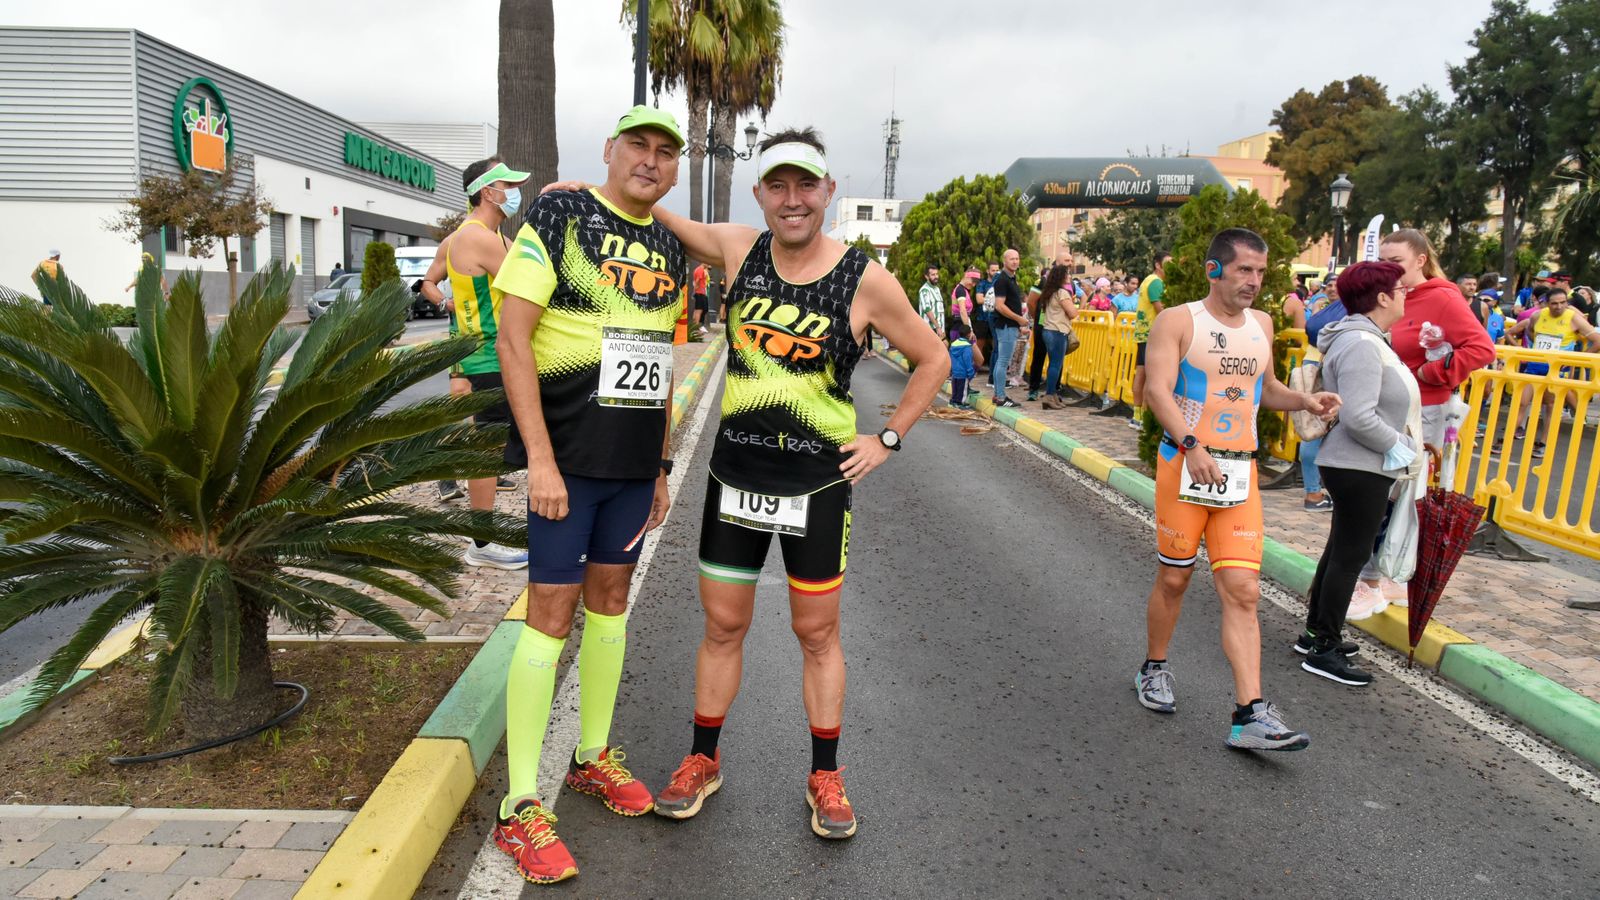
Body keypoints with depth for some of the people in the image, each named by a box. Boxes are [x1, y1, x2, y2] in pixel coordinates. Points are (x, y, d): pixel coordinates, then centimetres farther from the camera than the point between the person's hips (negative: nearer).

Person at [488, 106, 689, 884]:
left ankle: (593, 756, 32)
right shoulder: (558, 216, -6)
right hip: (566, 457, -6)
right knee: (552, 611, -4)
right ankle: (519, 808, 8)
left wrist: (662, 465, 15)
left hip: (633, 462, 6)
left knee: (610, 599, 14)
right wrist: (540, 460, -19)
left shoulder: (668, 249, 13)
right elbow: (512, 338, -13)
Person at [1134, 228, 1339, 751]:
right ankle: (1154, 670, 31)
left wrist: (1305, 401, 9)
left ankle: (1250, 716, -3)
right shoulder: (1178, 321, -5)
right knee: (1174, 578, 8)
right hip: (1184, 465, -4)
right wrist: (1191, 444, -31)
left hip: (1240, 472, 5)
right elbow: (1158, 390, -17)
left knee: (1243, 591, -3)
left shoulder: (1261, 324, 15)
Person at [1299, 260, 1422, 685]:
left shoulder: (1369, 340, 13)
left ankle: (1316, 632, 29)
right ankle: (1323, 650, 5)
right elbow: (1359, 417, -26)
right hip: (1361, 469, -11)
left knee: (1342, 550, 17)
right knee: (1350, 555, -3)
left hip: (1357, 467, 11)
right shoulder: (1361, 344, -20)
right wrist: (1400, 447, -15)